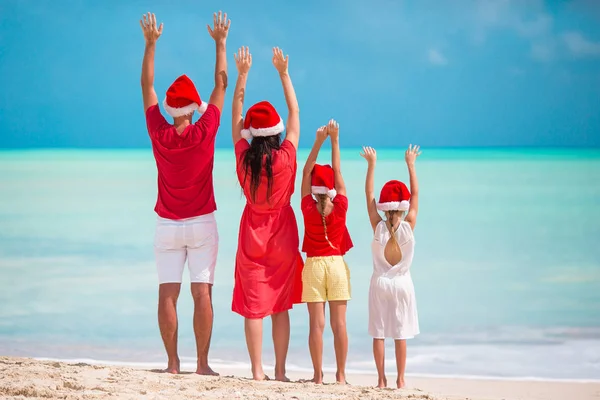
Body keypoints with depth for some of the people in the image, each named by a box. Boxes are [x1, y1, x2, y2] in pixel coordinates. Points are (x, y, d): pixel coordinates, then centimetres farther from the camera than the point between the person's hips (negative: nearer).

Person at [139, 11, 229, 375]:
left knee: (168, 293, 1)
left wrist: (151, 43, 8)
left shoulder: (159, 134, -7)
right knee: (202, 293, -2)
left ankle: (173, 363, -2)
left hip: (167, 225, 1)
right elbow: (221, 84, -2)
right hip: (202, 223, -1)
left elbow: (147, 86, 3)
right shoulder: (204, 133, -10)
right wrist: (220, 43, 5)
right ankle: (202, 363, -5)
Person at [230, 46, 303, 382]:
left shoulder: (244, 157, -11)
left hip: (253, 234, 0)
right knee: (280, 306, 8)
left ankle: (258, 371, 0)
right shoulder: (286, 156, -14)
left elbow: (235, 113, 0)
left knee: (253, 306, 2)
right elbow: (295, 112, -4)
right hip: (282, 234, 0)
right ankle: (280, 370, 8)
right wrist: (284, 73, 0)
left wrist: (243, 74, 5)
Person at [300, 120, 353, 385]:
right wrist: (334, 140, 4)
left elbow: (306, 173, 0)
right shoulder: (340, 208, -5)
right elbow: (338, 173, 2)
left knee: (317, 323, -2)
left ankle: (318, 375, -3)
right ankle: (341, 374, 2)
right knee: (339, 323, 1)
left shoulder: (308, 209, -5)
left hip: (314, 265, -1)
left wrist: (318, 142, 0)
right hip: (337, 265, 1)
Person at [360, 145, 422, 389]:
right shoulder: (409, 226, -11)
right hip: (402, 283, 0)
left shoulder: (378, 226, -10)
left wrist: (371, 163, 0)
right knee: (401, 334, 3)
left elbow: (368, 194, -5)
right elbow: (415, 194, -2)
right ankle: (400, 379, 5)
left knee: (379, 333, 3)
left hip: (380, 283, 0)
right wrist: (410, 164, 4)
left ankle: (382, 379, 3)